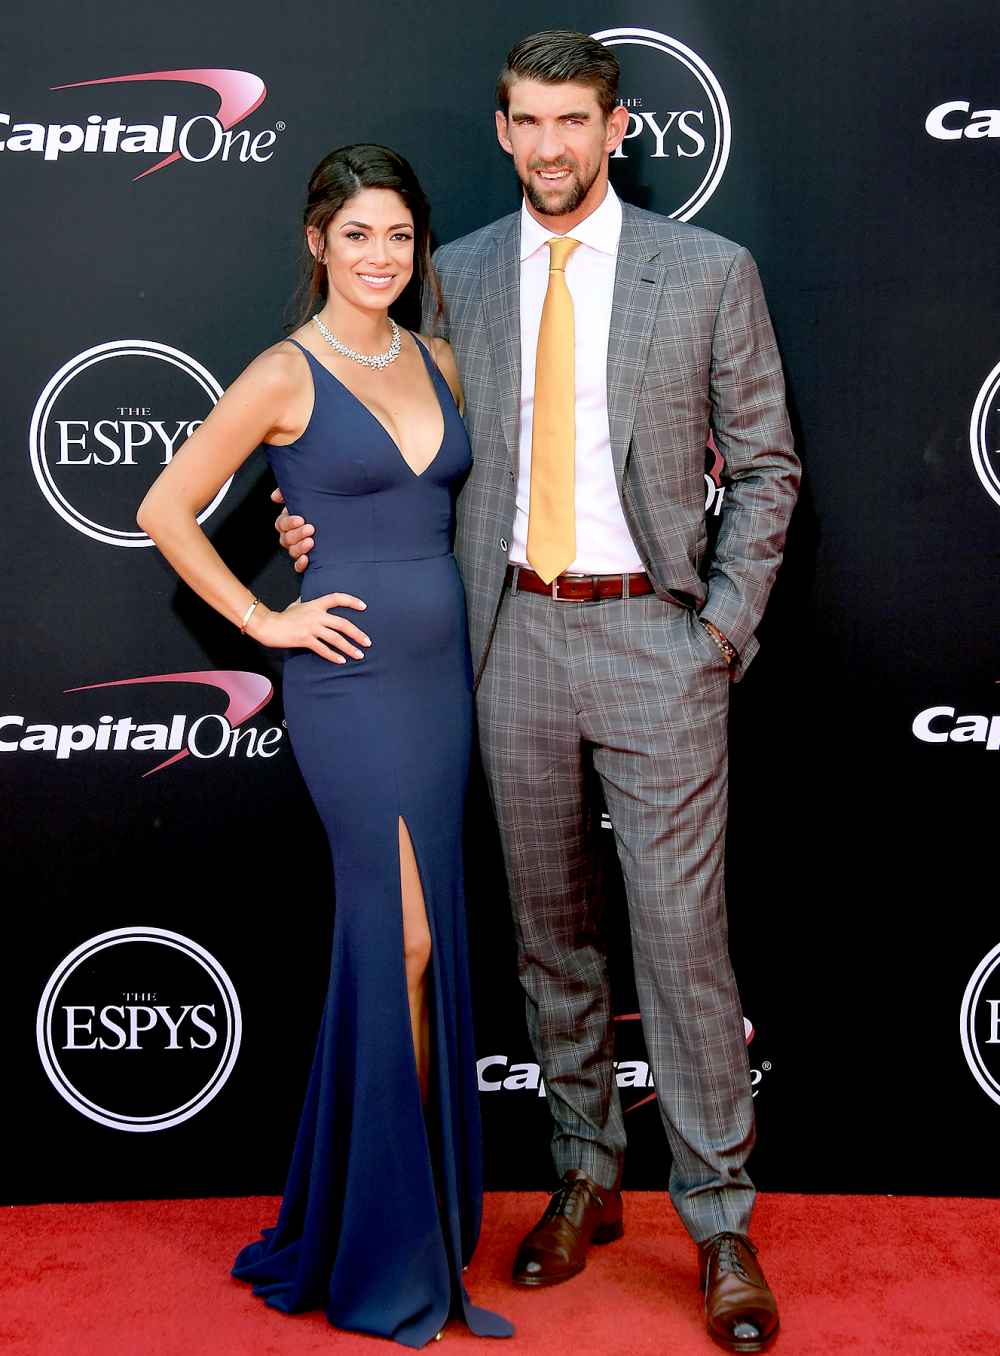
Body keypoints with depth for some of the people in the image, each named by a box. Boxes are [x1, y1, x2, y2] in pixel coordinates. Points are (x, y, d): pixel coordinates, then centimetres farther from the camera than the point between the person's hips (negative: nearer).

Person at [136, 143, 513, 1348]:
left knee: (403, 947, 11)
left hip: (442, 675, 6)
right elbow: (166, 509, -4)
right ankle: (396, 1257, 11)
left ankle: (382, 1208, 26)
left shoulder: (437, 365, 12)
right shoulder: (285, 374, -6)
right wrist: (265, 619, -6)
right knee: (407, 943, -5)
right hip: (351, 685, -6)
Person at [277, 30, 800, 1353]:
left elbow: (765, 466, 3)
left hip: (655, 635, -3)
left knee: (682, 934, -2)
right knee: (550, 929, 12)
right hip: (513, 634, 3)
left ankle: (721, 1223, 13)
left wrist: (723, 628, -5)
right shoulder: (458, 275, 8)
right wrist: (335, 520, 0)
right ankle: (585, 1178, 29)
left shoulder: (708, 271, 1)